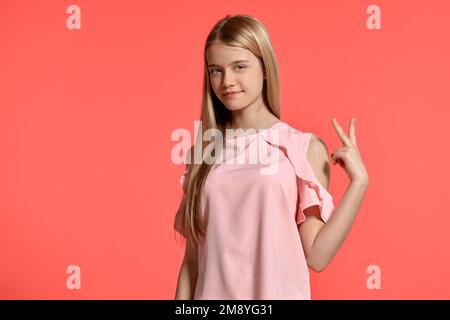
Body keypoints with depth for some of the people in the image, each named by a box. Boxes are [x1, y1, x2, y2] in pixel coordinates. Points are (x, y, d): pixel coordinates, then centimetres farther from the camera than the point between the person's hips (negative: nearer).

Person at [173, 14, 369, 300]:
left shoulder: (306, 148, -6)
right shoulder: (204, 152, 1)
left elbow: (317, 256, -10)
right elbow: (192, 259, 4)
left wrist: (359, 182, -15)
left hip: (279, 293, -2)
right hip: (213, 293, 2)